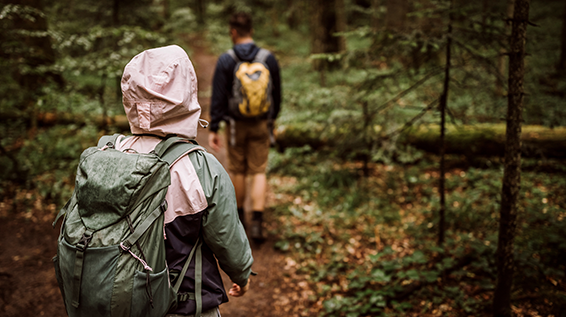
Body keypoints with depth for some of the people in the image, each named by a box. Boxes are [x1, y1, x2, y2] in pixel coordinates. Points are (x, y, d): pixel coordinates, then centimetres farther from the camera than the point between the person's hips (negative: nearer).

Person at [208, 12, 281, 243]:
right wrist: (272, 118, 22)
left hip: (235, 124, -1)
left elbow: (218, 97, -12)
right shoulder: (269, 59, -4)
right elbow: (276, 93, 6)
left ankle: (239, 217, 30)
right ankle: (257, 222, -6)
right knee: (259, 172, 5)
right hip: (260, 124, 1)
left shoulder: (225, 60, -11)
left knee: (237, 171, 15)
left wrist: (213, 129, -8)